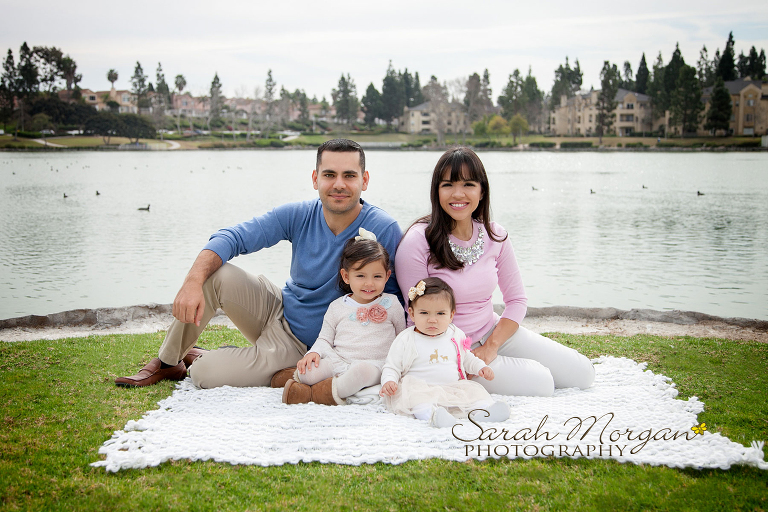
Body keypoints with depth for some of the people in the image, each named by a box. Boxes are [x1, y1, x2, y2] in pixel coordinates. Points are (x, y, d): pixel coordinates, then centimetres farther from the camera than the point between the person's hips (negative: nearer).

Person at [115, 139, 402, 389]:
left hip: (299, 346, -4)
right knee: (213, 273, -19)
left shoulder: (383, 231, -21)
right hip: (278, 311, 4)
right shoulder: (299, 216, -9)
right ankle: (167, 362, 2)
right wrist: (193, 281, -31)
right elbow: (231, 238, -13)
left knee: (203, 373, -19)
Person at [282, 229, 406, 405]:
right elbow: (325, 339, 15)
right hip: (337, 362, 1)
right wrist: (314, 352, -7)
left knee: (364, 370, -39)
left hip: (373, 363, -1)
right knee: (307, 371, -26)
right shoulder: (337, 307, 13)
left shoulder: (391, 303, 10)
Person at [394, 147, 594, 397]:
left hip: (495, 332, 6)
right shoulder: (417, 242, -18)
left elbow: (517, 299, 5)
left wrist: (491, 347, -10)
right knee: (540, 384, -21)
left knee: (582, 373, 0)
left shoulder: (495, 236, -2)